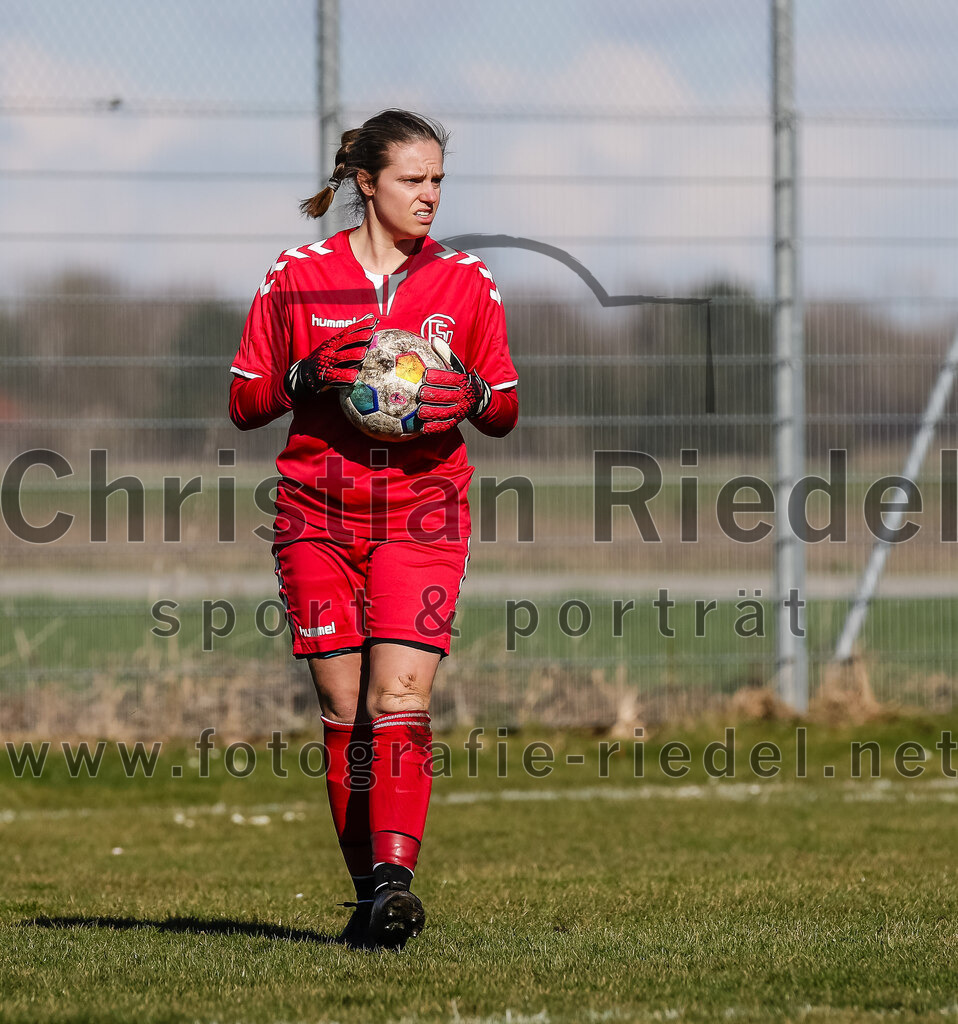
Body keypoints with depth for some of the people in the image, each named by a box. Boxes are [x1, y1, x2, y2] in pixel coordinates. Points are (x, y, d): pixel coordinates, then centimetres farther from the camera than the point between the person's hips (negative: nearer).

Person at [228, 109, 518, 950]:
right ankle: (369, 892, 9)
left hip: (422, 515, 0)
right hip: (319, 517, 1)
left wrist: (472, 393, -10)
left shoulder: (466, 283, 6)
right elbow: (244, 402, 6)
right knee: (345, 711, 1)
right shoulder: (299, 279, 4)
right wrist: (307, 375, -13)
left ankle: (395, 874, -25)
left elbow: (505, 410, 12)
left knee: (400, 700, -16)